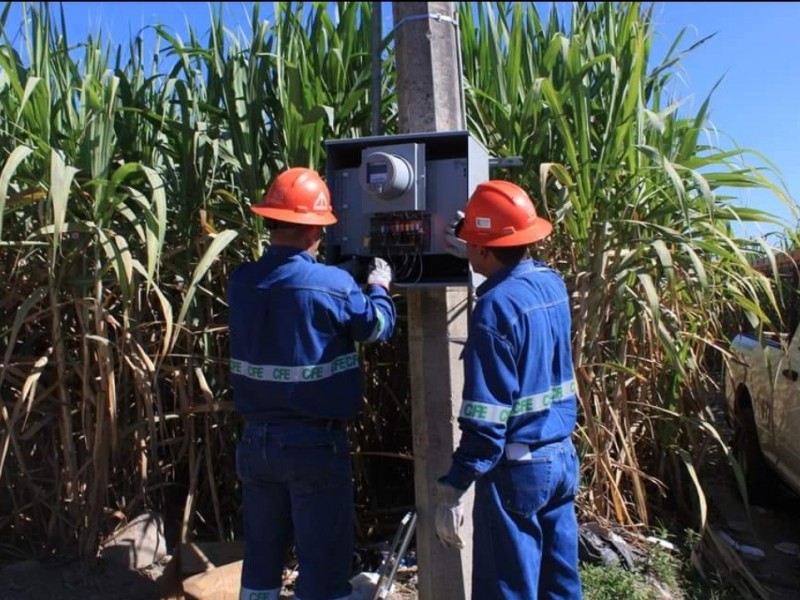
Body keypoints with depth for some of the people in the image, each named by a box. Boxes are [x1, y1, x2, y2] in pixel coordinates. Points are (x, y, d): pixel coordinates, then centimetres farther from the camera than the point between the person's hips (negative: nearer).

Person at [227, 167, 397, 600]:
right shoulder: (331, 285, -18)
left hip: (257, 440, 6)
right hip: (314, 443, -5)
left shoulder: (241, 282, -3)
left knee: (261, 557, 21)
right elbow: (378, 326, -2)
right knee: (323, 565, 10)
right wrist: (379, 286, 17)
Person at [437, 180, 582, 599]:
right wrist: (473, 256, 32)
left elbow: (487, 416, -24)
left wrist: (450, 490, -19)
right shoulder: (551, 281, 2)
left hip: (517, 469, -8)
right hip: (562, 456, 8)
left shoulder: (496, 306, -21)